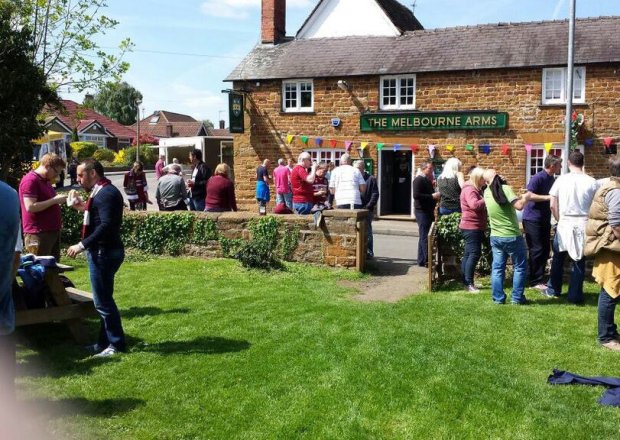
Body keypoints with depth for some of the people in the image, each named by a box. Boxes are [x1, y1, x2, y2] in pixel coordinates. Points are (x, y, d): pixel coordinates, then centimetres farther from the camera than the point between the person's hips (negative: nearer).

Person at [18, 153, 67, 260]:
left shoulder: (46, 181, 18)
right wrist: (54, 200, -18)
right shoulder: (30, 180, -12)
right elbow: (30, 207, -22)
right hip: (39, 234, -9)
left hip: (53, 231, 9)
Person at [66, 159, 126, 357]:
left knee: (103, 301, -3)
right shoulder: (101, 192, 15)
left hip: (104, 252, -11)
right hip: (102, 251, 11)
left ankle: (117, 343, 7)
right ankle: (105, 342, 26)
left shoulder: (106, 193, -17)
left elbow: (106, 225, -26)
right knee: (103, 300, 16)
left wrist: (82, 245, -25)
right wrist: (83, 207, 10)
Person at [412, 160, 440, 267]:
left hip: (428, 211, 10)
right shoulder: (418, 180, -12)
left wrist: (436, 195, 10)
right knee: (425, 236, -9)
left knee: (424, 236, 13)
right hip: (422, 211, -10)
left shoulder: (427, 180, 18)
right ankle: (427, 260, -8)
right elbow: (416, 195, -24)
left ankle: (422, 260, 19)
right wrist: (432, 196, -21)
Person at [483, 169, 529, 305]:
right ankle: (517, 298, 10)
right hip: (512, 236, -5)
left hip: (495, 237, 5)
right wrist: (525, 197, -6)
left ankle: (498, 298, 11)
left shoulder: (487, 193, 2)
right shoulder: (505, 189, -16)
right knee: (520, 267, 9)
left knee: (497, 268, 10)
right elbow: (519, 206, -25)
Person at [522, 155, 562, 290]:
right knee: (537, 250, -5)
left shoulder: (553, 180, 10)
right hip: (532, 219, -8)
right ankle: (535, 281, 2)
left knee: (545, 249, 9)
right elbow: (530, 196, -23)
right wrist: (549, 197, -24)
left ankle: (540, 278, 20)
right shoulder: (537, 178, -15)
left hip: (545, 219, 8)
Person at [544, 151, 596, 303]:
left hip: (565, 224, 1)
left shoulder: (561, 179, -3)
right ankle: (575, 296, 12)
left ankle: (553, 290, 28)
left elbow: (553, 206, -1)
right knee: (579, 261, 7)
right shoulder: (591, 182, -4)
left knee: (558, 259, 18)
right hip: (583, 225, 0)